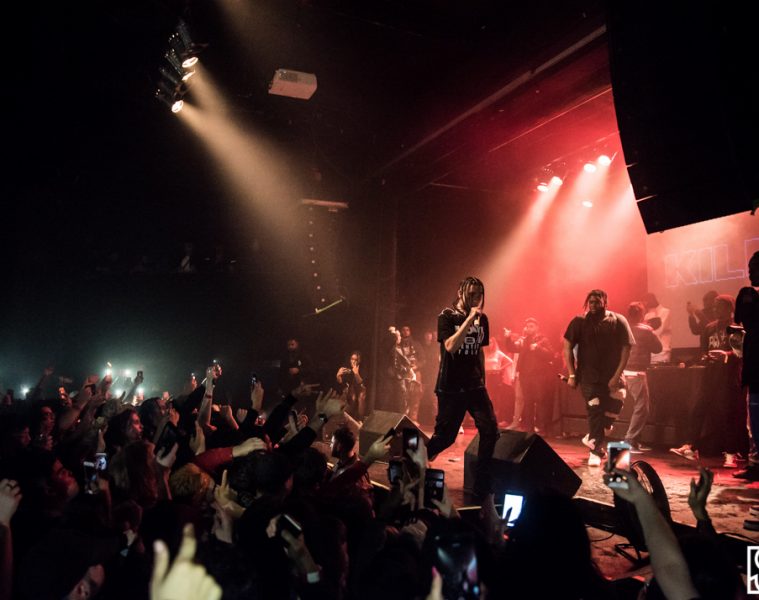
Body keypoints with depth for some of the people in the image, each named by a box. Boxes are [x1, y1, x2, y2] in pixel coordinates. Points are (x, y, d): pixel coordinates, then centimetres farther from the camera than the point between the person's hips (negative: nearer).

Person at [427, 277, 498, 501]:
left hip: (475, 386, 5)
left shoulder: (482, 319, 9)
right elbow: (450, 346, -22)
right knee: (445, 436, 1)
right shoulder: (447, 316, -6)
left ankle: (481, 486, 1)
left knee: (490, 430, -10)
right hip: (450, 387, -5)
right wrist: (469, 320, -23)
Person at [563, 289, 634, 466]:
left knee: (612, 410, -4)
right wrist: (571, 374, -5)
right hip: (589, 376, -1)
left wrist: (617, 376, -12)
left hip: (611, 377, 1)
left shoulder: (618, 321, -1)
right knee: (595, 411, -6)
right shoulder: (579, 322, 0)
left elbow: (626, 348, -4)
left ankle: (592, 438, 22)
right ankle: (596, 450, 8)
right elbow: (567, 347, 1)